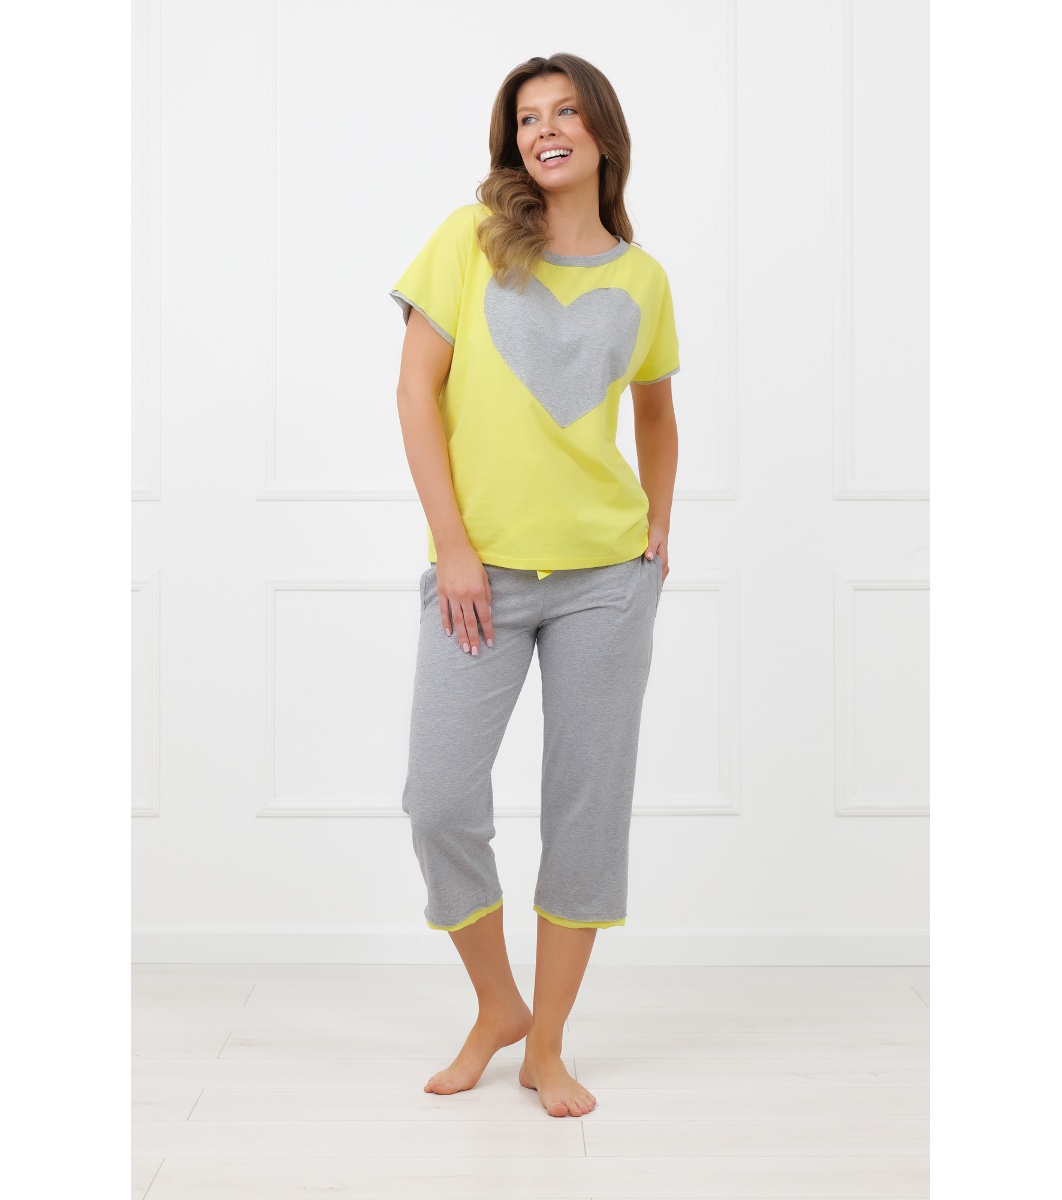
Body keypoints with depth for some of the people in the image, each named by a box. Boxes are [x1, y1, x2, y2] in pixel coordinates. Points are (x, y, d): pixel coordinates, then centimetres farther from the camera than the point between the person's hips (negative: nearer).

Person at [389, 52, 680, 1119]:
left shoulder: (641, 279, 8)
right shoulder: (473, 237, 1)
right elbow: (418, 391, -3)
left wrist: (658, 531, 11)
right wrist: (454, 548, -9)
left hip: (605, 575, 2)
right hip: (482, 574, -2)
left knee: (589, 809, 3)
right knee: (440, 804, -6)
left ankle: (547, 1048, 19)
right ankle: (496, 1007, 20)